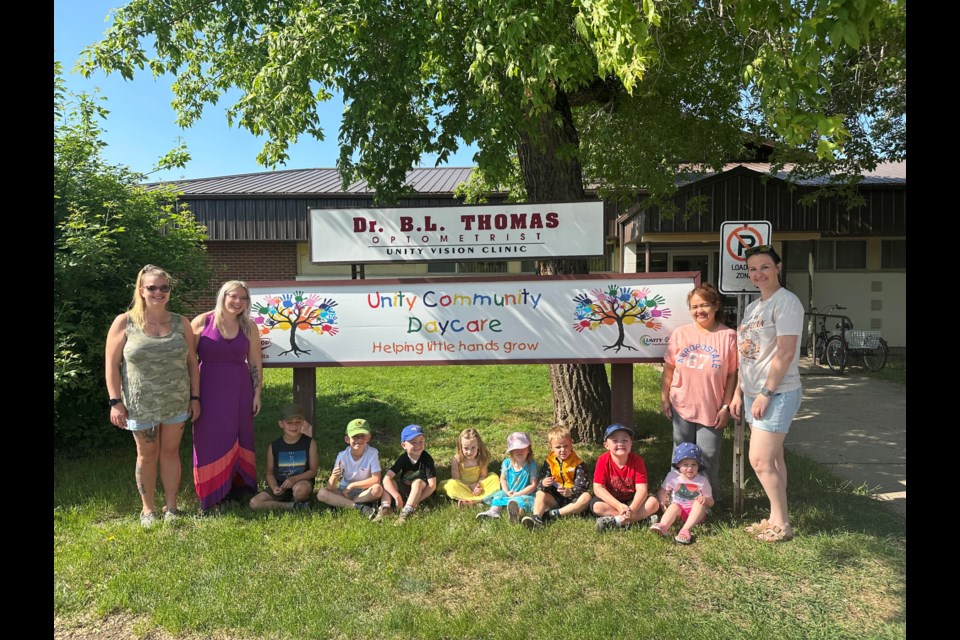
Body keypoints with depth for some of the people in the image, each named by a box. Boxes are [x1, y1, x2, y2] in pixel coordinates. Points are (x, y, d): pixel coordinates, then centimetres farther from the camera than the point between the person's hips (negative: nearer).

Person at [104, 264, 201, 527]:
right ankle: (147, 508, 27)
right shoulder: (124, 322, -4)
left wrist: (195, 397, 2)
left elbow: (192, 362, 5)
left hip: (176, 402, 2)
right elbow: (112, 364, -4)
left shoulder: (181, 323, 3)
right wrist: (115, 401, -9)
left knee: (170, 451, 10)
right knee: (147, 454, 10)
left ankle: (171, 506, 24)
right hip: (141, 404, -2)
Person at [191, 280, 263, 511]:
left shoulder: (249, 327, 3)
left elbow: (255, 363, 5)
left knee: (239, 438, 10)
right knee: (210, 441, 4)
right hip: (209, 391, -2)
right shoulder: (202, 322, -4)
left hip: (239, 391, 2)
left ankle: (239, 487, 23)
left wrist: (257, 394, 3)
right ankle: (212, 493, 18)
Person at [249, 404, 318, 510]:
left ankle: (302, 502, -3)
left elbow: (313, 470, -5)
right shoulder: (274, 446, 0)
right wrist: (274, 487, -15)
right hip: (280, 485, 4)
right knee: (254, 503, -18)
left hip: (301, 482, -3)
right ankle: (293, 506, -11)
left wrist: (295, 478, -21)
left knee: (300, 489, -39)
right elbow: (270, 473, 6)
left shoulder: (309, 443, -6)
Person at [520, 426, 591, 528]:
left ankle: (553, 514, -29)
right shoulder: (549, 462, 2)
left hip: (573, 499, -3)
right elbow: (542, 479, -1)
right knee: (540, 493, -16)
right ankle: (536, 517, -41)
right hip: (555, 499, 3)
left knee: (586, 497, -30)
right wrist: (543, 483, -27)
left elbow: (582, 486, -14)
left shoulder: (578, 464, -7)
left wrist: (571, 492, -35)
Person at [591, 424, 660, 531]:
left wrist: (632, 509, -36)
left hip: (632, 501, 1)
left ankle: (615, 521, -30)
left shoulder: (637, 461, -13)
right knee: (596, 506, -30)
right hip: (611, 501, -1)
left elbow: (641, 489, -19)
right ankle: (641, 517, -26)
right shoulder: (603, 460, -16)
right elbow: (598, 488, -21)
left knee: (654, 502, -23)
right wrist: (618, 506, -32)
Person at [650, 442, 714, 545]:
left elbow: (711, 502, 1)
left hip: (695, 512, 0)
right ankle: (663, 526, -62)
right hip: (679, 509, 1)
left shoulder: (702, 480, -2)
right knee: (674, 506, -31)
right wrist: (662, 504, -12)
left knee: (700, 502, -30)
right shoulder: (673, 476, -1)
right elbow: (663, 491, 6)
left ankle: (685, 530, -49)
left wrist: (705, 499, -23)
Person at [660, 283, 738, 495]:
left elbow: (732, 375, -5)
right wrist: (664, 398, 3)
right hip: (682, 407, 2)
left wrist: (726, 406, -7)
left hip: (712, 411, -2)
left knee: (708, 459, 7)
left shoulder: (728, 336, -7)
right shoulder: (680, 334, 0)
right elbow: (669, 368, 4)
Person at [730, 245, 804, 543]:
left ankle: (782, 524, 9)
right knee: (772, 458, 14)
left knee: (760, 460, -6)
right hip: (754, 393, 8)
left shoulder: (786, 302, -12)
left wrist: (766, 393, -19)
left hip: (777, 393, -8)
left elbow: (785, 353, -18)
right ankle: (776, 518, 24)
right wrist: (739, 392, 13)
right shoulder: (752, 307, 13)